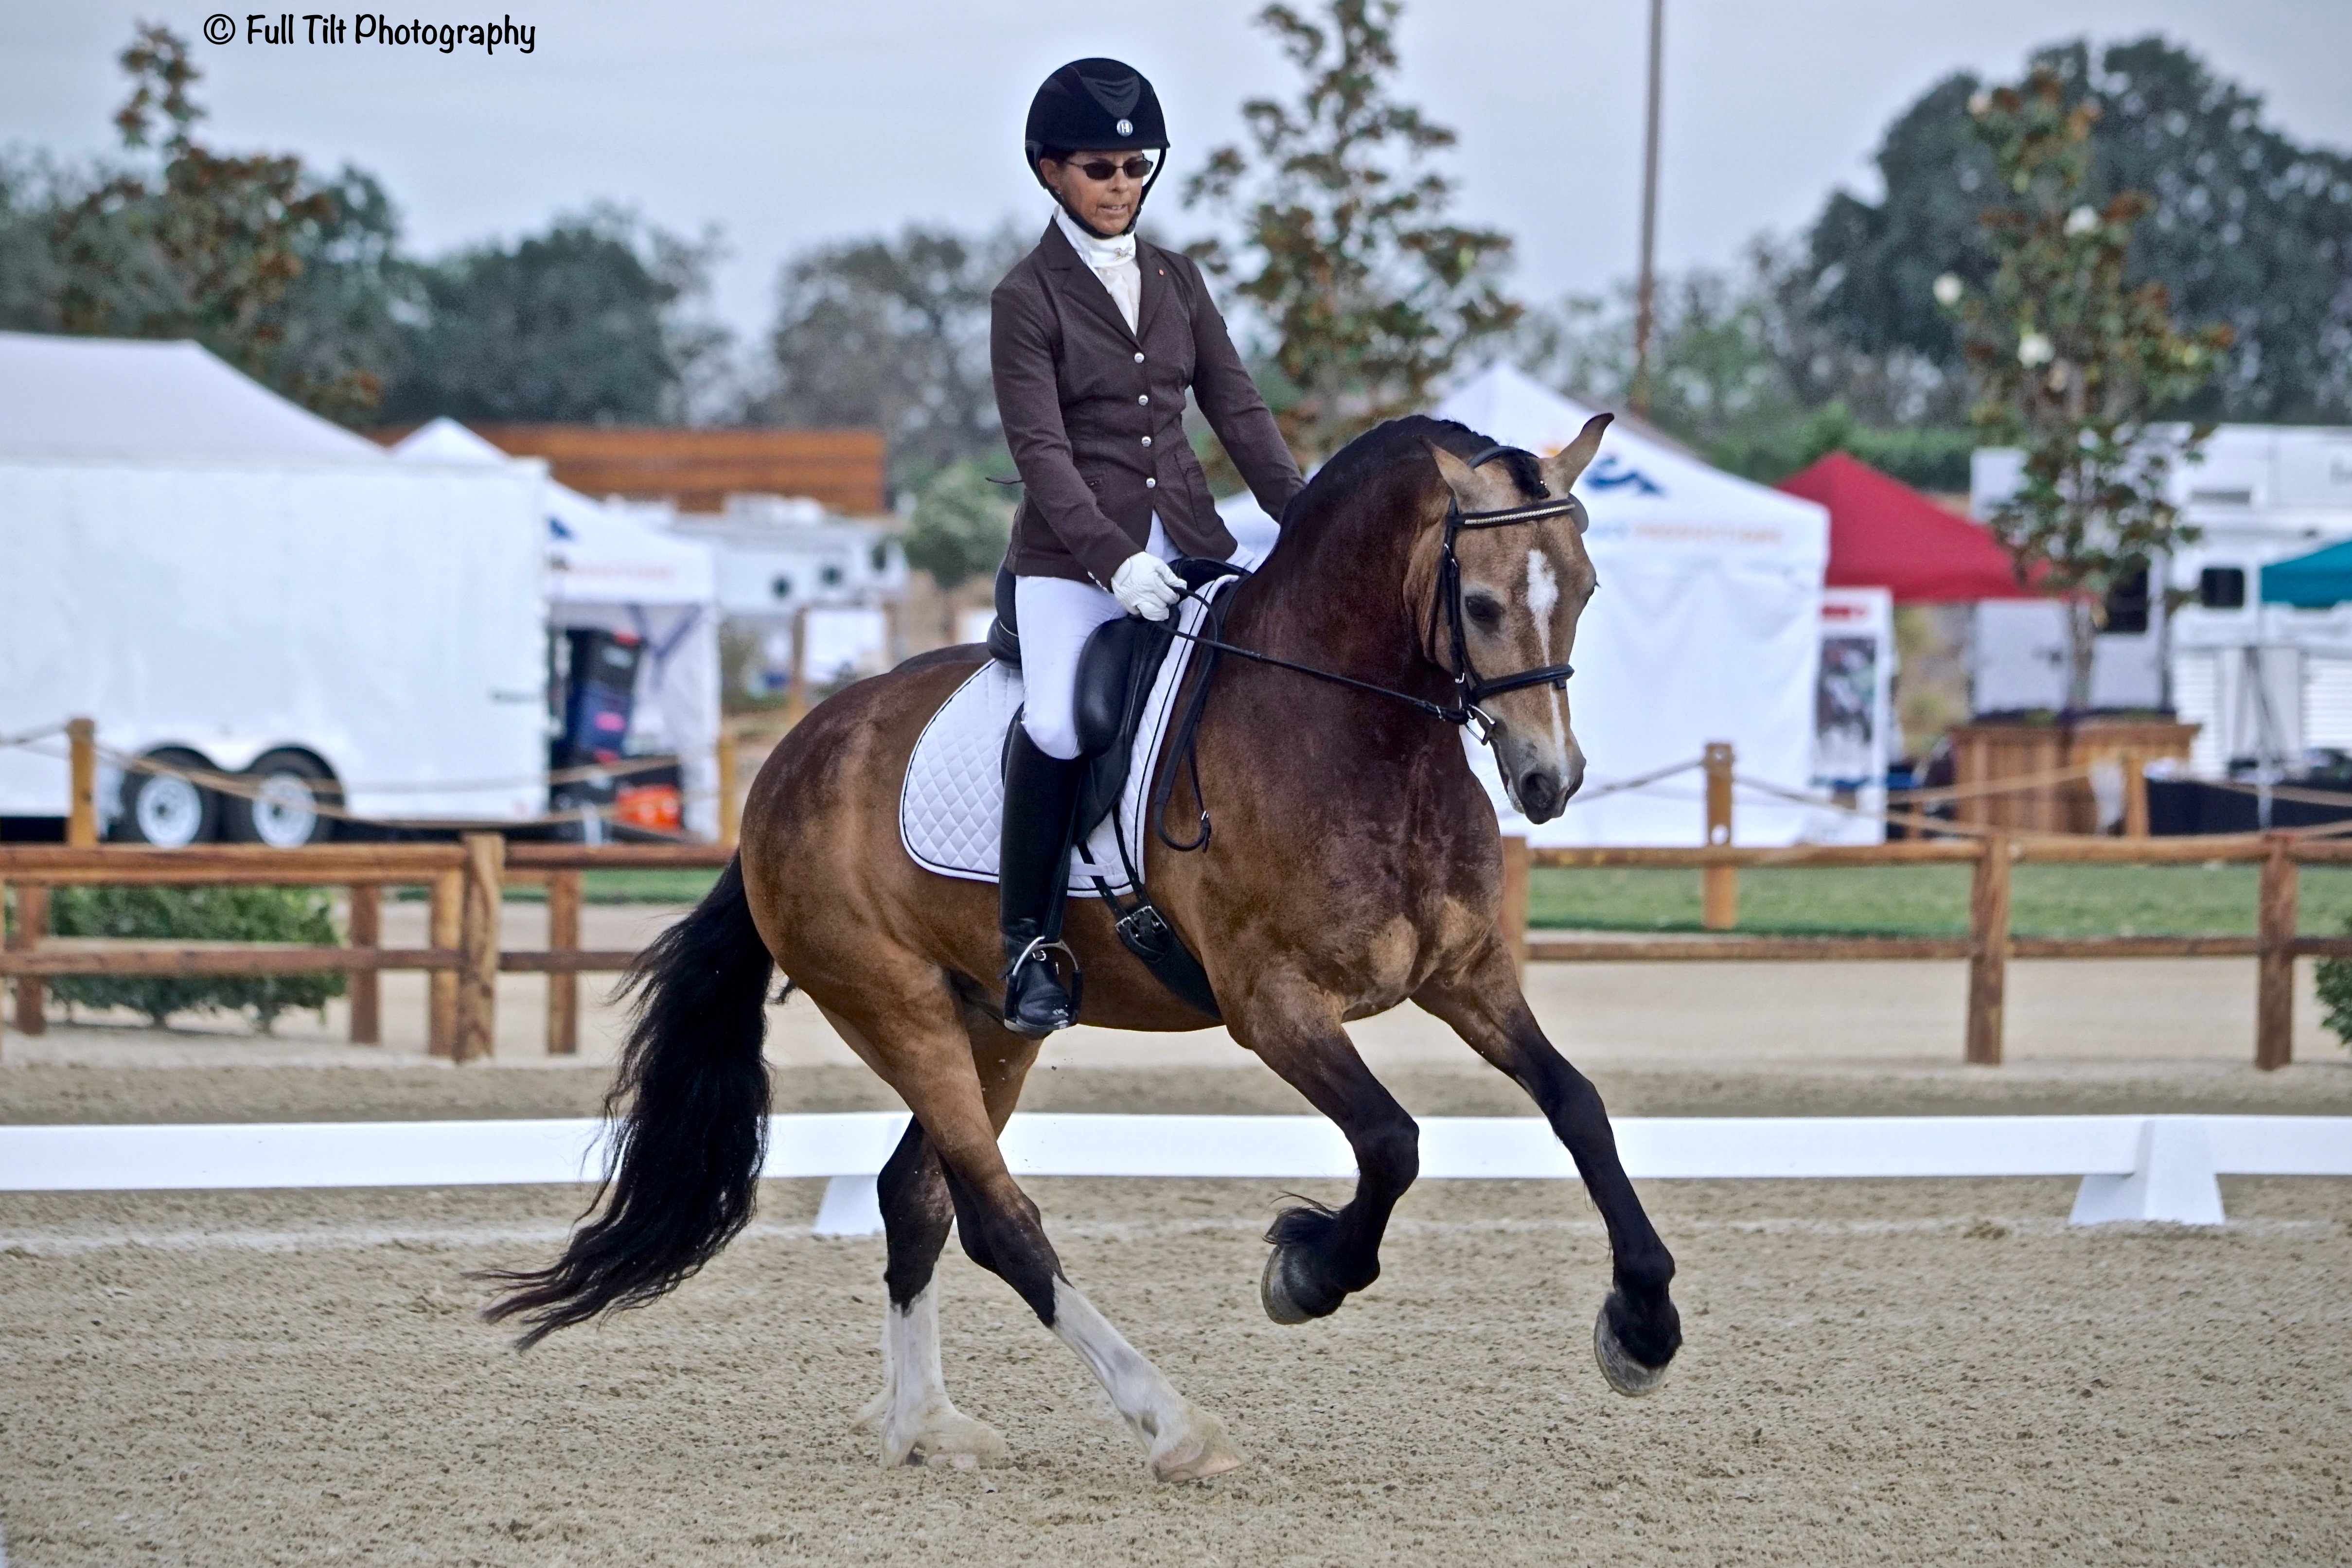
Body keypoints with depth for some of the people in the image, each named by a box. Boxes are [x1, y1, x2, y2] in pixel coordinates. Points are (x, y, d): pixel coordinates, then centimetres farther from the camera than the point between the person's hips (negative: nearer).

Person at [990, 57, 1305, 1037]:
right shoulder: (1029, 297, -3)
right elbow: (1041, 450, -13)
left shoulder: (1177, 282, 12)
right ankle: (1030, 945, -17)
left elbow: (1238, 412, 11)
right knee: (1059, 720, -28)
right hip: (1075, 553, -5)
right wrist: (1114, 559, -26)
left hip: (1186, 540, 5)